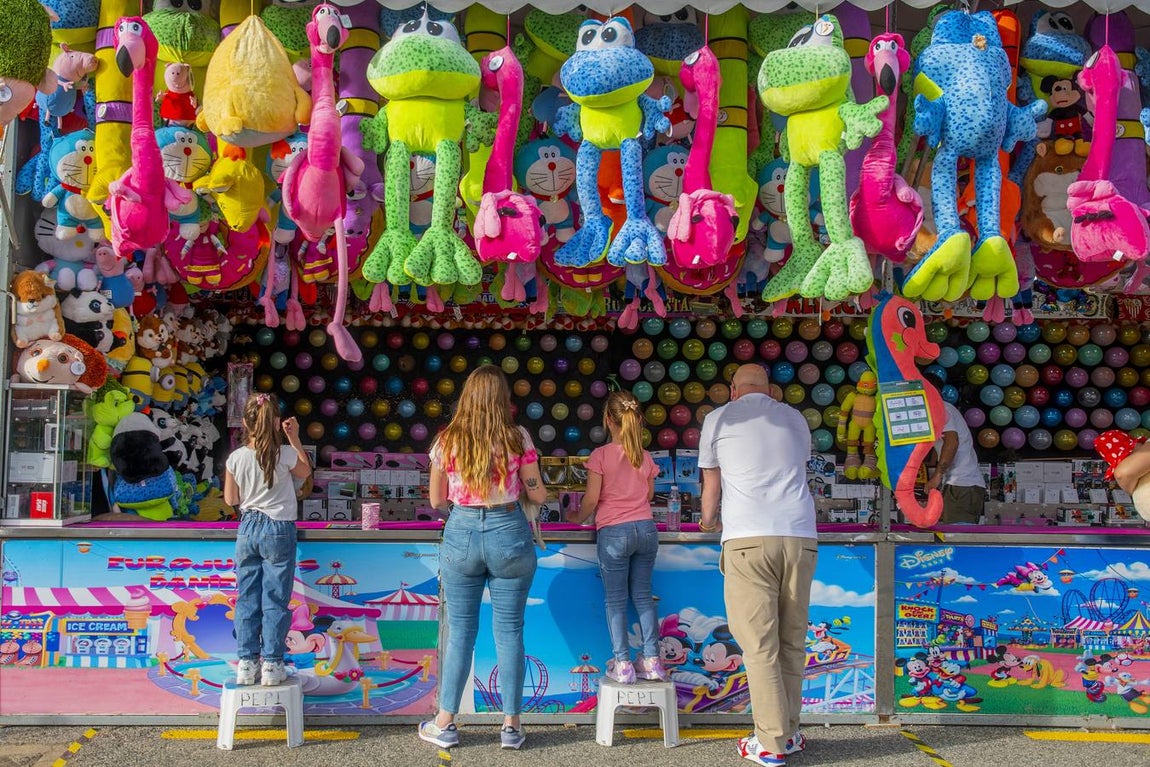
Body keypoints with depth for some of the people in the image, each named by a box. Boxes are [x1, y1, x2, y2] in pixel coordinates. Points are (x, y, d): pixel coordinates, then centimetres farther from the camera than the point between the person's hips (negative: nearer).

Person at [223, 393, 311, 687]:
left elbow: (230, 499, 4)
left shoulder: (236, 458, -5)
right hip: (279, 530, -2)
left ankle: (247, 663, 13)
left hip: (247, 530, 2)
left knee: (246, 599, 10)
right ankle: (272, 665, 6)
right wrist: (295, 439, 11)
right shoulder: (286, 454, -11)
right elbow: (306, 471, 11)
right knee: (275, 600, 4)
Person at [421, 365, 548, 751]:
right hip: (509, 533, -1)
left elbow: (436, 500, 7)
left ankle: (445, 723, 16)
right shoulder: (517, 438, -5)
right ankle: (511, 725, 14)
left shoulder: (447, 441, -1)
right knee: (509, 629, 7)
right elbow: (537, 495, -1)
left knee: (460, 630, 9)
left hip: (461, 532, 1)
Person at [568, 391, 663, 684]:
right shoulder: (645, 457, 4)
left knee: (615, 599, 4)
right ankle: (652, 661, 12)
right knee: (643, 596, 12)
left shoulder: (601, 455, -9)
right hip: (646, 528, 4)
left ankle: (622, 665, 4)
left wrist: (578, 517, 10)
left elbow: (591, 499, -8)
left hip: (613, 533, -4)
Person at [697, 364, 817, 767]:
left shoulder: (719, 418, 12)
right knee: (792, 641, 11)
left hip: (748, 538, -3)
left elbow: (712, 487, 16)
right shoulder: (794, 418, 21)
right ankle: (789, 733, 17)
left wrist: (708, 521, 37)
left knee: (759, 644, -2)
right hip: (800, 536, 4)